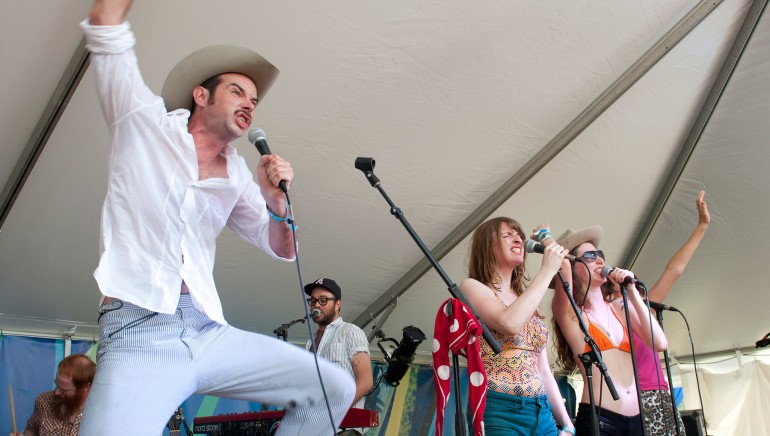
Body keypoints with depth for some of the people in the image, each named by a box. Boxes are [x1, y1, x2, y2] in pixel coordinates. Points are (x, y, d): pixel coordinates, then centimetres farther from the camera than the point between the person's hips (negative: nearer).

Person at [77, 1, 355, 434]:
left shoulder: (238, 177, 16)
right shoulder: (145, 120, 8)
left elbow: (281, 249, 15)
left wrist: (275, 199, -2)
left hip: (210, 332, 5)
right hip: (139, 333, -5)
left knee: (335, 389, -3)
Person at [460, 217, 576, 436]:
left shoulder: (528, 302, 18)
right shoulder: (471, 287, -1)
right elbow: (510, 323, -21)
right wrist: (547, 271, -12)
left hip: (542, 414, 6)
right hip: (498, 411, -6)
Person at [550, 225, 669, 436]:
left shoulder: (620, 308, 11)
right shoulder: (568, 312, -5)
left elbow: (660, 343, -2)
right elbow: (562, 265, -23)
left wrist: (632, 291, -1)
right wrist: (546, 237, -3)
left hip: (636, 418, 6)